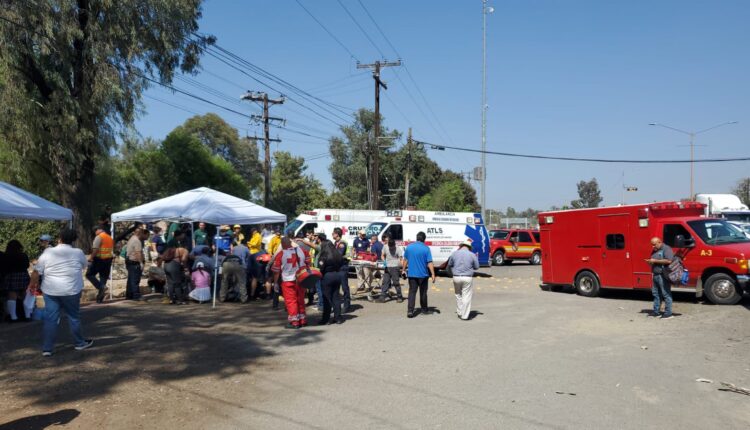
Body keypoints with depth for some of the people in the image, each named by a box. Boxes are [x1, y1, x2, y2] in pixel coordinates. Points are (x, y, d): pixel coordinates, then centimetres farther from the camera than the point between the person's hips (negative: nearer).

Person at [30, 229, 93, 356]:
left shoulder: (48, 253, -3)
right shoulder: (78, 253, -4)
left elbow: (36, 272, -1)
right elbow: (84, 265, 14)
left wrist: (33, 284, 13)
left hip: (50, 291, 1)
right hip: (71, 291, -1)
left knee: (50, 319, 6)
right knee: (74, 317, 12)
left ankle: (47, 348, 7)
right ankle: (80, 343, 25)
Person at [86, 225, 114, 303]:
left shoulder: (99, 237, -9)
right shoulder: (110, 238, 15)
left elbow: (95, 249, -17)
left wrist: (91, 257, -10)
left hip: (99, 259, -7)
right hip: (108, 260, 7)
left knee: (89, 274, 4)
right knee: (103, 277, 9)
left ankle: (100, 286, -13)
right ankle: (100, 298, 10)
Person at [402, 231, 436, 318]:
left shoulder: (409, 246, 0)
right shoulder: (426, 248, -9)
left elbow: (405, 260, 7)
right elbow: (429, 263, -13)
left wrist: (404, 269, 19)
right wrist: (433, 274, -10)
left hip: (411, 274, 2)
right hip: (423, 274, -2)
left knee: (412, 292, 2)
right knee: (423, 292, 13)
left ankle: (410, 311, -9)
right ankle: (424, 309, 25)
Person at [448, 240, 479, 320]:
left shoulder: (455, 253, 1)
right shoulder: (472, 255, -4)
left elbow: (449, 265, 11)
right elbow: (476, 267, 6)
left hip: (456, 277, 2)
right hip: (468, 278, -2)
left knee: (458, 295, 18)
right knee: (466, 296, 3)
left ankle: (460, 313, 24)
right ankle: (465, 316, 3)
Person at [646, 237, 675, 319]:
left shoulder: (666, 249, -9)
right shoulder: (654, 250, 18)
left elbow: (669, 260, -23)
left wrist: (655, 261, -19)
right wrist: (650, 261, 6)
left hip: (663, 276, -9)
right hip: (656, 275, 9)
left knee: (666, 294, -5)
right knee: (656, 294, 11)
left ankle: (668, 313, -2)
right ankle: (656, 312, 18)